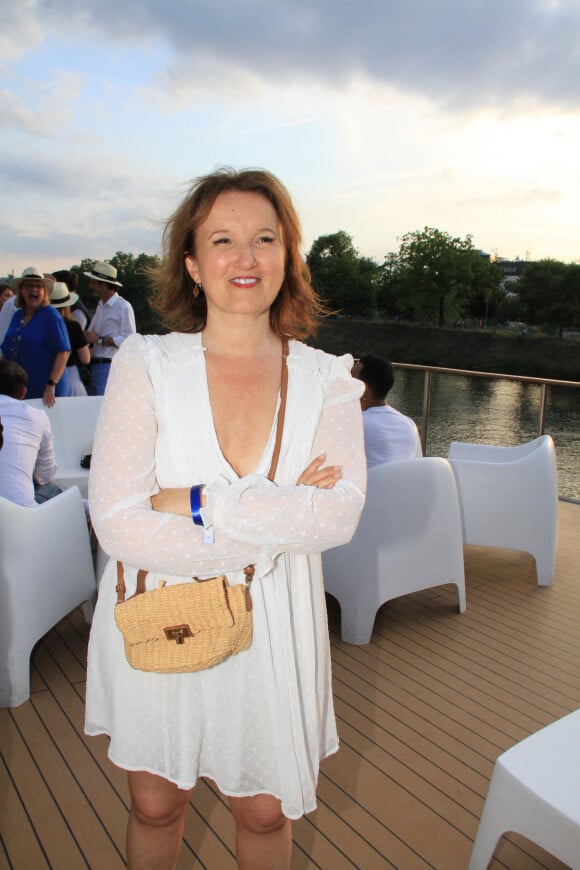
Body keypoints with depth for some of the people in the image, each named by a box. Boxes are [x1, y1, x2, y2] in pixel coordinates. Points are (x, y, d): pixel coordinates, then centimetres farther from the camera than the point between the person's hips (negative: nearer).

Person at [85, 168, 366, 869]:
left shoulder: (325, 378, -5)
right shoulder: (145, 363, -11)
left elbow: (341, 513, -18)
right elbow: (118, 524, -20)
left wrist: (200, 502, -24)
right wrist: (279, 524, -20)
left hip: (271, 629, 1)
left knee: (265, 812, 20)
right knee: (155, 806, 22)